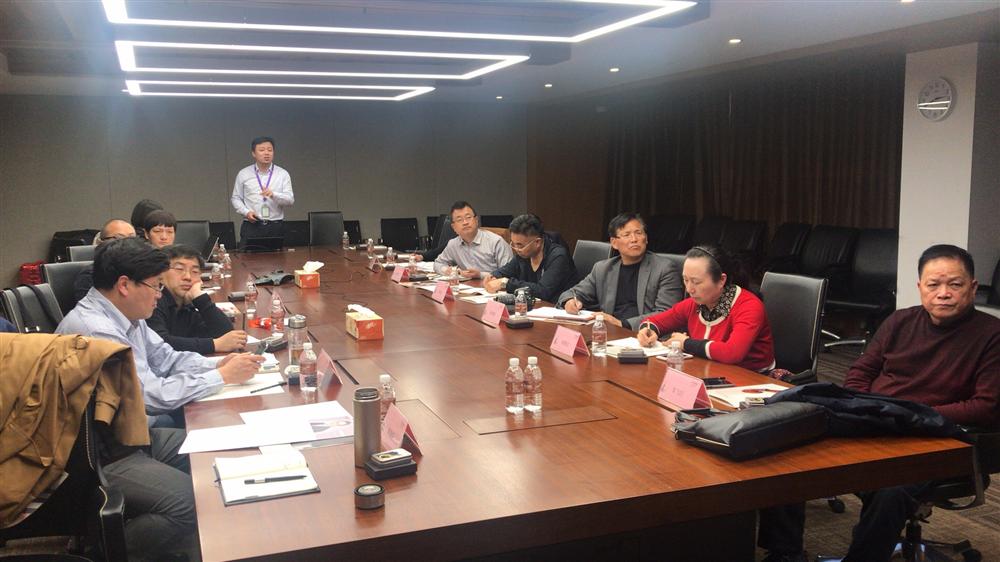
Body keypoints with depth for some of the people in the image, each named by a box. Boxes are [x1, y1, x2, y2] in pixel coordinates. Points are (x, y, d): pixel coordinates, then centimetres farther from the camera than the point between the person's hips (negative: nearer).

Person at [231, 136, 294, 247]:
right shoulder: (243, 174, 8)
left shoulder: (283, 174, 6)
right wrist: (246, 212, -6)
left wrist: (273, 195, -21)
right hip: (251, 226, 0)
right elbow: (235, 198, 12)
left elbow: (290, 200, -3)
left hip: (276, 228, 0)